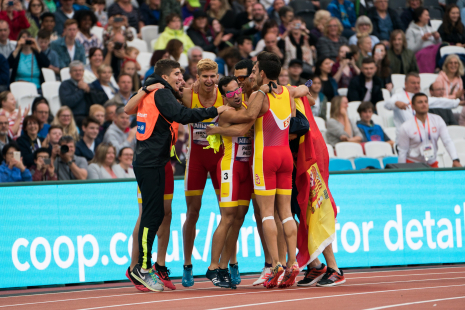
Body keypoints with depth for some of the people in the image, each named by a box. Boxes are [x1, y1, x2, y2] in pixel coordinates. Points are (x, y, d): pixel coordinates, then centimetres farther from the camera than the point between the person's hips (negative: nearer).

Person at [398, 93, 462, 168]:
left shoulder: (437, 120, -2)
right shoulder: (405, 127, -9)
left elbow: (448, 141, -8)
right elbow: (402, 152, -5)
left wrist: (455, 160, -21)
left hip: (432, 164, 3)